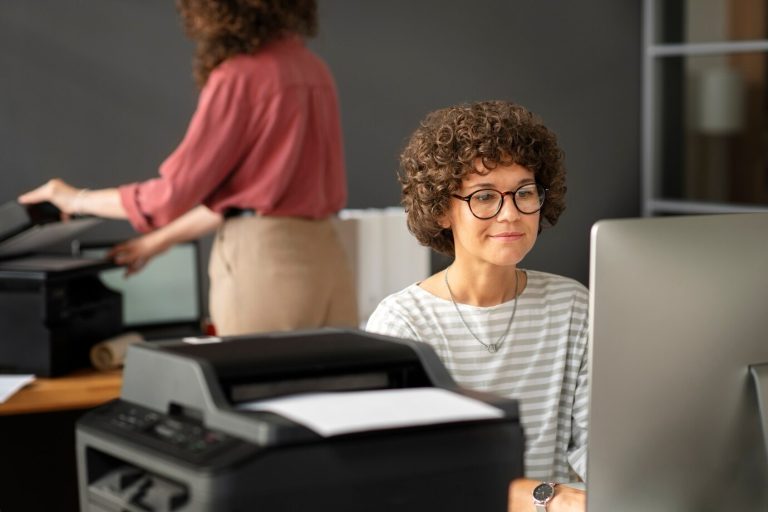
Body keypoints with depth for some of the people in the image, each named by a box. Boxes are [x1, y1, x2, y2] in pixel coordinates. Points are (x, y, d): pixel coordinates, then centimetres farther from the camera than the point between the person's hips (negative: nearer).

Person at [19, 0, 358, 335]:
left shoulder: (237, 78, -12)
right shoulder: (312, 70, 11)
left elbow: (174, 192, -9)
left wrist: (77, 200, 7)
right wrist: (160, 240, 23)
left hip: (265, 262, -7)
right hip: (323, 255, 7)